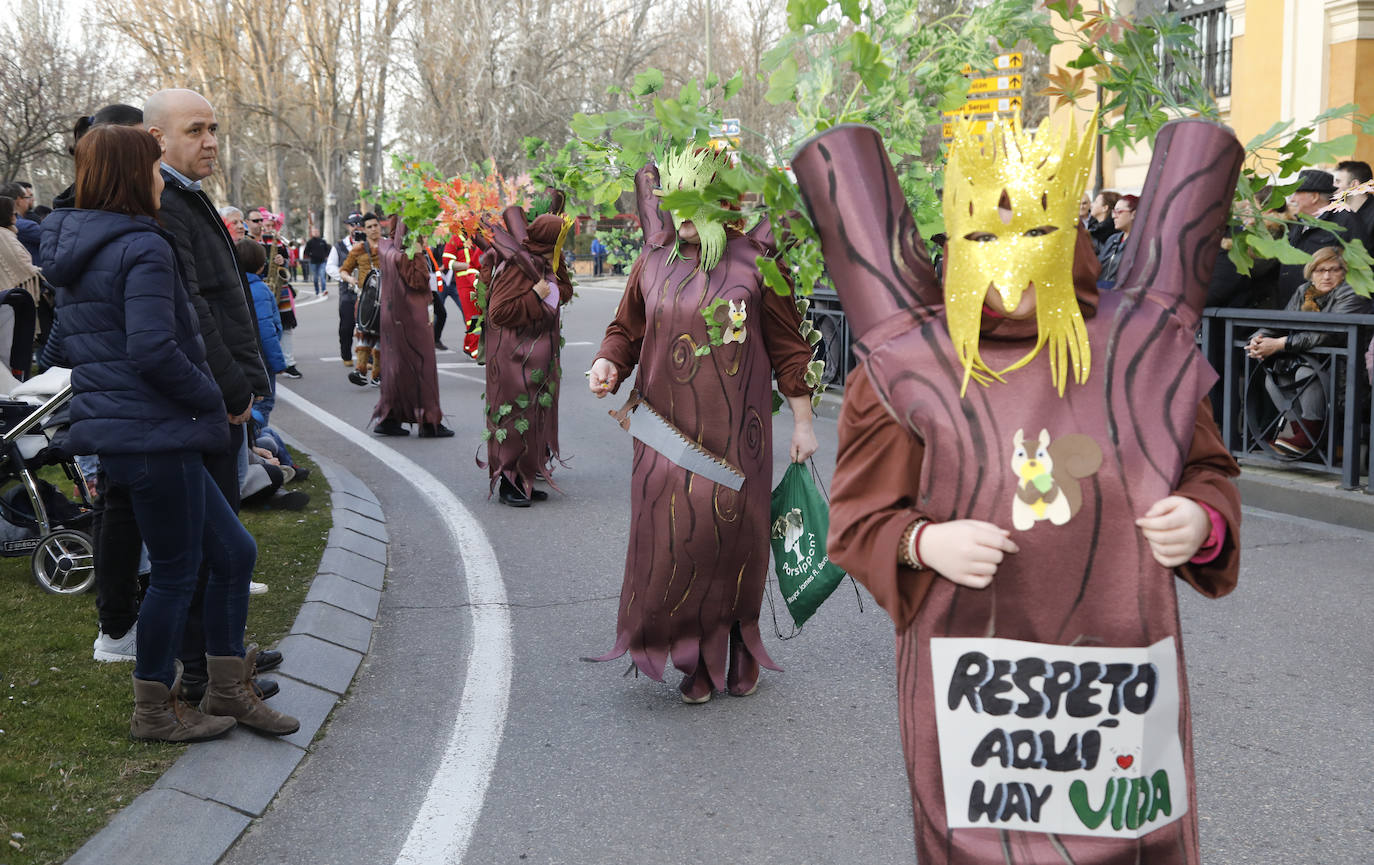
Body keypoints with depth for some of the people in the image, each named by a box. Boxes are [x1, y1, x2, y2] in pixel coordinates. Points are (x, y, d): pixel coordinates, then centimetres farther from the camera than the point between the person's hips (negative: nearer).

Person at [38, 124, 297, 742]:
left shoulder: (73, 247, 13)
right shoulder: (144, 250, -16)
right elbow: (154, 351, -25)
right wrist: (212, 398, -10)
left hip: (114, 429, 10)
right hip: (153, 432, -10)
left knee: (234, 551, 15)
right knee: (175, 572, 5)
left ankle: (228, 692, 23)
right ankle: (154, 712, 19)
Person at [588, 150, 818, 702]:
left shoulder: (752, 262, -2)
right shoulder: (654, 261, 7)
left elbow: (788, 345, 2)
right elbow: (626, 329, 16)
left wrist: (802, 420, 1)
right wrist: (607, 365, -6)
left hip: (734, 431, -2)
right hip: (669, 428, 2)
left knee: (734, 537, 1)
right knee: (672, 537, -1)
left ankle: (740, 654, 22)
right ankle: (695, 662, 14)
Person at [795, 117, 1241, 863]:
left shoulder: (1138, 352, 2)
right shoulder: (908, 365, -3)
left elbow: (1207, 471, 13)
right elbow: (858, 519, 1)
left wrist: (1203, 522, -9)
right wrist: (925, 543, -19)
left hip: (1119, 666, 2)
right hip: (972, 682, -1)